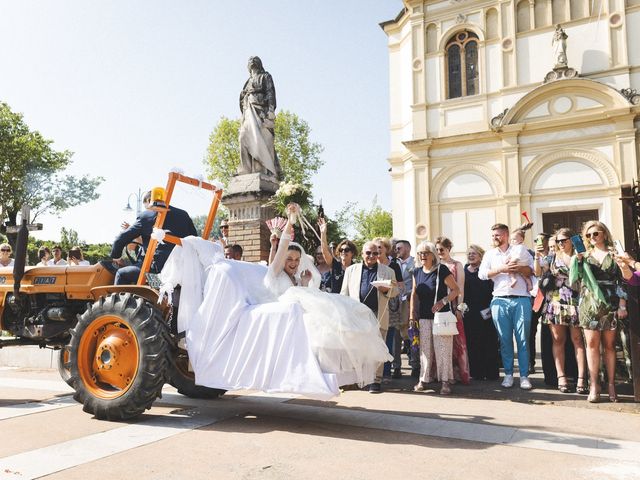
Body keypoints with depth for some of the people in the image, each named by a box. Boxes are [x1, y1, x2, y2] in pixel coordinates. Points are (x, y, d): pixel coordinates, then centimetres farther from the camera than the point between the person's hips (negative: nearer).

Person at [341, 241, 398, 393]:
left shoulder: (388, 271, 11)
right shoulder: (351, 270, 13)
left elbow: (395, 291, 13)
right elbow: (344, 293, 12)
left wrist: (386, 290, -9)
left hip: (378, 314, -1)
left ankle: (376, 380, 6)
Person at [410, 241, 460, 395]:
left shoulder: (442, 270, -9)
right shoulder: (417, 272, 8)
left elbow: (456, 289, -8)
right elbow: (414, 294, 16)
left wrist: (443, 301, -19)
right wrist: (412, 312, 10)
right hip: (424, 316, 5)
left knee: (442, 348, -5)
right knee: (425, 348, 8)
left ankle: (445, 381, 3)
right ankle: (424, 379, 15)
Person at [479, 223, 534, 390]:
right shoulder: (490, 254, 16)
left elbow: (532, 270, 4)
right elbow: (482, 273, 2)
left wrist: (519, 268, -13)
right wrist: (501, 269, -8)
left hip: (521, 299, -1)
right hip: (500, 300, 1)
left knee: (523, 339, -2)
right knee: (505, 339, 3)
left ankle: (524, 375, 4)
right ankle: (508, 374, 12)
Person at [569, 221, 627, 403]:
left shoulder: (614, 254, 6)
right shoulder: (584, 256, 12)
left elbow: (622, 280, 3)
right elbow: (574, 279, 6)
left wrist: (622, 305, -4)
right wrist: (577, 260, -6)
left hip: (610, 304, -1)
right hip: (589, 304, 1)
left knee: (609, 345, 2)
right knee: (592, 343, -3)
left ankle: (611, 385, 7)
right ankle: (594, 386, -1)